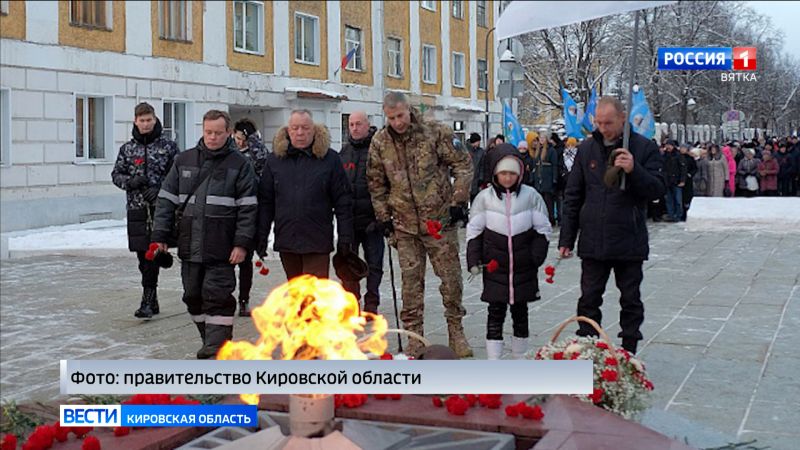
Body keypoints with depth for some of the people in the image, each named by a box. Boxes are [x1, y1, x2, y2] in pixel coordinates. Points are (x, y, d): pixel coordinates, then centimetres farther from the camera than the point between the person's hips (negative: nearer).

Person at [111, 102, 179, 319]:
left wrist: (160, 190, -14)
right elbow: (116, 174, 14)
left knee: (152, 254, -11)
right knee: (143, 256, 8)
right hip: (136, 209, 4)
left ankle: (148, 300, -10)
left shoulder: (168, 146, 1)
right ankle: (151, 301, 18)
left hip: (160, 208, -4)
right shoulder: (127, 148, 10)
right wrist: (130, 181, -7)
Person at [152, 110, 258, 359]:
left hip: (221, 249, -5)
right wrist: (160, 235, 3)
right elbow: (167, 199, 9)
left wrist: (242, 243, -12)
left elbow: (248, 207, -5)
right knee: (193, 296, 11)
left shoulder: (239, 164, -2)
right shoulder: (184, 161, 9)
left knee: (217, 296, -7)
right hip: (190, 245, 5)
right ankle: (212, 340, 25)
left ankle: (216, 347, -3)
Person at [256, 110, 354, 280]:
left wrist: (345, 237, -3)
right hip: (286, 240, 3)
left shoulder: (329, 158, 1)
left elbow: (343, 201, 1)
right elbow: (265, 201, 9)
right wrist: (261, 237, 4)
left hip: (317, 241, -3)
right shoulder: (275, 159, 7)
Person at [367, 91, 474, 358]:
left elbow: (463, 165, -1)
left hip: (440, 221, -2)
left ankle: (456, 332, 19)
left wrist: (457, 201, -7)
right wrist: (384, 216, 8)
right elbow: (376, 184, 12)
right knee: (411, 283, 4)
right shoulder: (380, 143, 1)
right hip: (405, 226, 2)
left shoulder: (434, 134, -7)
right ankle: (415, 338, 14)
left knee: (451, 278, 4)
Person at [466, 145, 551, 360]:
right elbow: (474, 231, 2)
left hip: (523, 268, 1)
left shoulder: (531, 196, -4)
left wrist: (536, 257, -7)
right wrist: (474, 260, -4)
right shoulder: (485, 197, -4)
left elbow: (543, 229, 3)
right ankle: (493, 361, 6)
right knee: (496, 311, 1)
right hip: (495, 267, -1)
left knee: (520, 311, 13)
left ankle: (520, 359, 26)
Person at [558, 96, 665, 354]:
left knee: (631, 301, 8)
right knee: (589, 300, 6)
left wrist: (634, 170, -25)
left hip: (629, 243, -2)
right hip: (592, 243, 2)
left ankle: (629, 353, 19)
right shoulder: (587, 149, 5)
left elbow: (658, 189, -7)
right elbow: (572, 197, 9)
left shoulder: (644, 147, -3)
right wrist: (566, 238, 5)